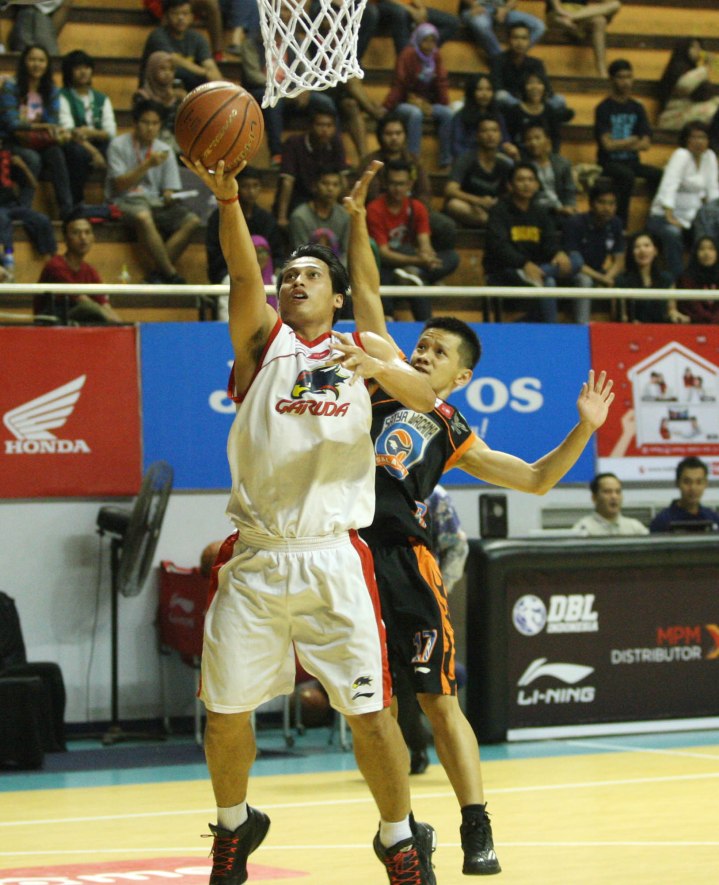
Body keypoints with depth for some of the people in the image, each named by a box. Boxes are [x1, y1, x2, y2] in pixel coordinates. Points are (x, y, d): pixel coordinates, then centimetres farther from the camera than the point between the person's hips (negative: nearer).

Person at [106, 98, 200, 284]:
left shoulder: (164, 150, 11)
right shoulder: (118, 145, -1)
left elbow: (169, 191, 10)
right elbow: (120, 185, -9)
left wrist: (169, 197, -16)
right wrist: (148, 165, -18)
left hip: (155, 201, 5)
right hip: (125, 201, -5)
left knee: (192, 221, -21)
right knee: (144, 217, -40)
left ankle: (157, 271, -26)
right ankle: (171, 274, -32)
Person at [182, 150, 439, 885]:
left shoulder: (363, 348, 12)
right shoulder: (260, 334, 9)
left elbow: (424, 397, -6)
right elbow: (243, 273, -10)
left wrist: (376, 367, -27)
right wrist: (227, 200, -29)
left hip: (334, 558, -1)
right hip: (254, 556, 1)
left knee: (369, 708, -5)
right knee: (226, 708, 6)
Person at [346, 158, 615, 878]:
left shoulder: (453, 435, 15)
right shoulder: (385, 380, 16)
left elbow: (537, 479, 18)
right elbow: (367, 296, 13)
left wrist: (585, 428, 9)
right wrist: (357, 224, 6)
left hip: (402, 553, -1)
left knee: (437, 699, -1)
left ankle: (477, 830, 4)